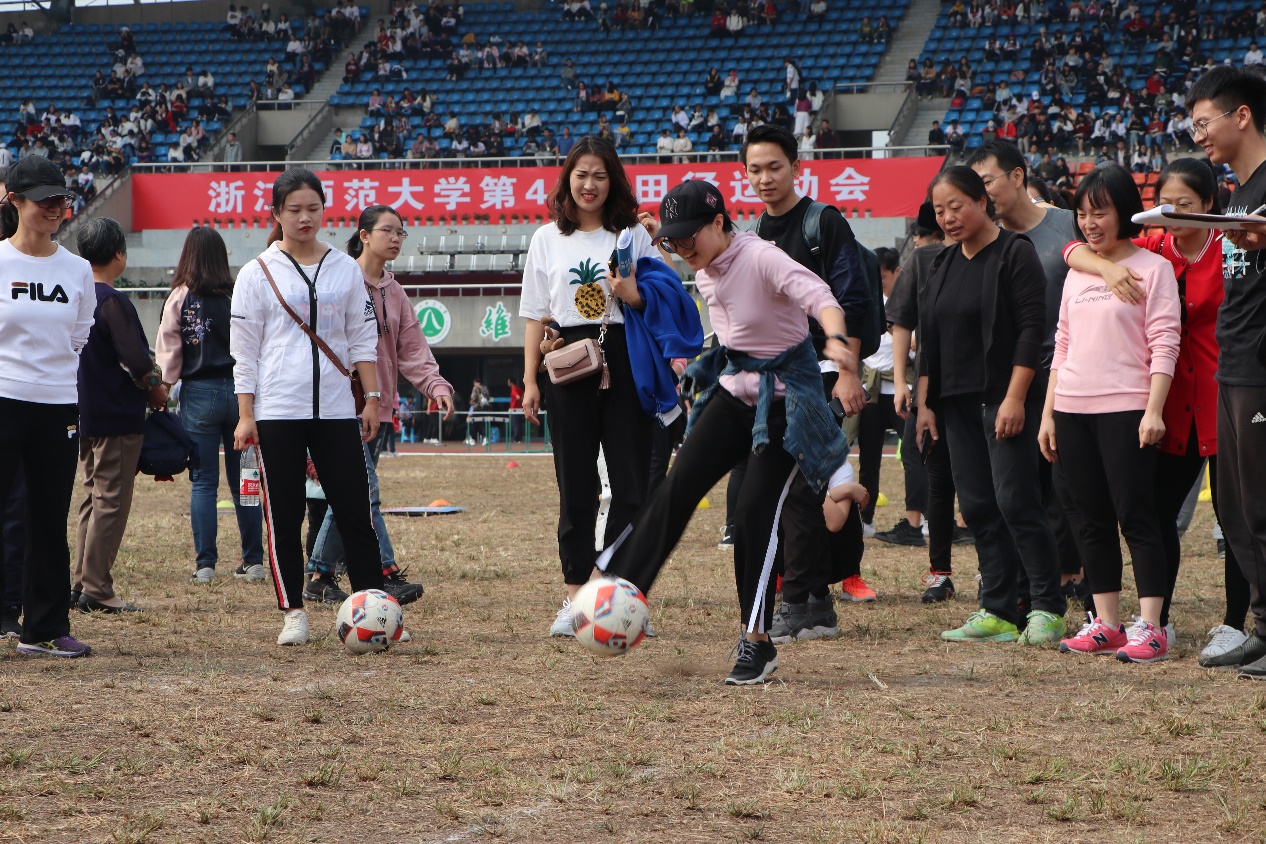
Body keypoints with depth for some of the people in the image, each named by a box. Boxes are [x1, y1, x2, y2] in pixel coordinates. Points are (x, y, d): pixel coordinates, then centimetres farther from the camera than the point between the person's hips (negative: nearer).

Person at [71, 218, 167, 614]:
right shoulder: (113, 302, -17)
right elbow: (137, 361, -23)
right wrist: (156, 389, -3)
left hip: (84, 414, 8)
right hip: (118, 418, -8)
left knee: (94, 498, 17)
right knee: (111, 502, -3)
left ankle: (81, 582, 18)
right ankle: (96, 590, -3)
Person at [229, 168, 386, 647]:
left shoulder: (345, 270, 10)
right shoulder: (258, 274, 2)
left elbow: (362, 339, 13)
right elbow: (244, 351, 1)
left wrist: (372, 398, 5)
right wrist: (245, 416, -5)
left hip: (336, 410, 2)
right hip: (278, 412, -2)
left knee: (354, 510, -1)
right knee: (284, 517, 0)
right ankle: (293, 613, 8)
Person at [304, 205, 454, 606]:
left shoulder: (394, 292, 15)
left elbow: (411, 350, 10)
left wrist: (436, 385, -7)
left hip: (380, 410, 7)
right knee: (364, 496, -14)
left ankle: (320, 578, 17)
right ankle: (388, 576, -17)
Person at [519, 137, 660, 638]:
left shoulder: (633, 235, 9)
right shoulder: (548, 239, 11)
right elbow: (535, 315, 10)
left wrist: (635, 292, -13)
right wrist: (530, 379, 3)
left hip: (624, 363, 0)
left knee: (632, 481, -4)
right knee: (575, 485, 1)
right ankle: (574, 599, 5)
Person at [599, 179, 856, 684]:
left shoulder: (762, 259, -23)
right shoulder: (706, 267, 0)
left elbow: (819, 297, -38)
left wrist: (836, 338, -56)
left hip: (785, 400, -7)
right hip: (734, 391, 7)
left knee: (756, 511, -12)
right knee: (678, 488, -7)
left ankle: (756, 644, -4)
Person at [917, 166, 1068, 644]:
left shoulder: (1015, 254, -5)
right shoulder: (942, 266, 17)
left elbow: (1032, 328, -11)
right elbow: (928, 340, 19)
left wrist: (1015, 398, -17)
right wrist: (924, 403, 12)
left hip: (1005, 401, -7)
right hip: (957, 405, 7)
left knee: (1015, 501, -12)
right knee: (977, 507, 4)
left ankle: (1048, 609, -6)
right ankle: (997, 612, 7)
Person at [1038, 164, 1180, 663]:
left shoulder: (1152, 269, -2)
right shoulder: (1076, 274, 16)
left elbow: (1164, 344, -7)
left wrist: (1154, 409, -16)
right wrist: (1048, 413, 14)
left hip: (1125, 410, -6)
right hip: (1073, 410, 6)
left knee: (1136, 516, -8)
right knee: (1094, 521, 8)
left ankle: (1150, 626, -7)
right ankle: (1106, 624, 13)